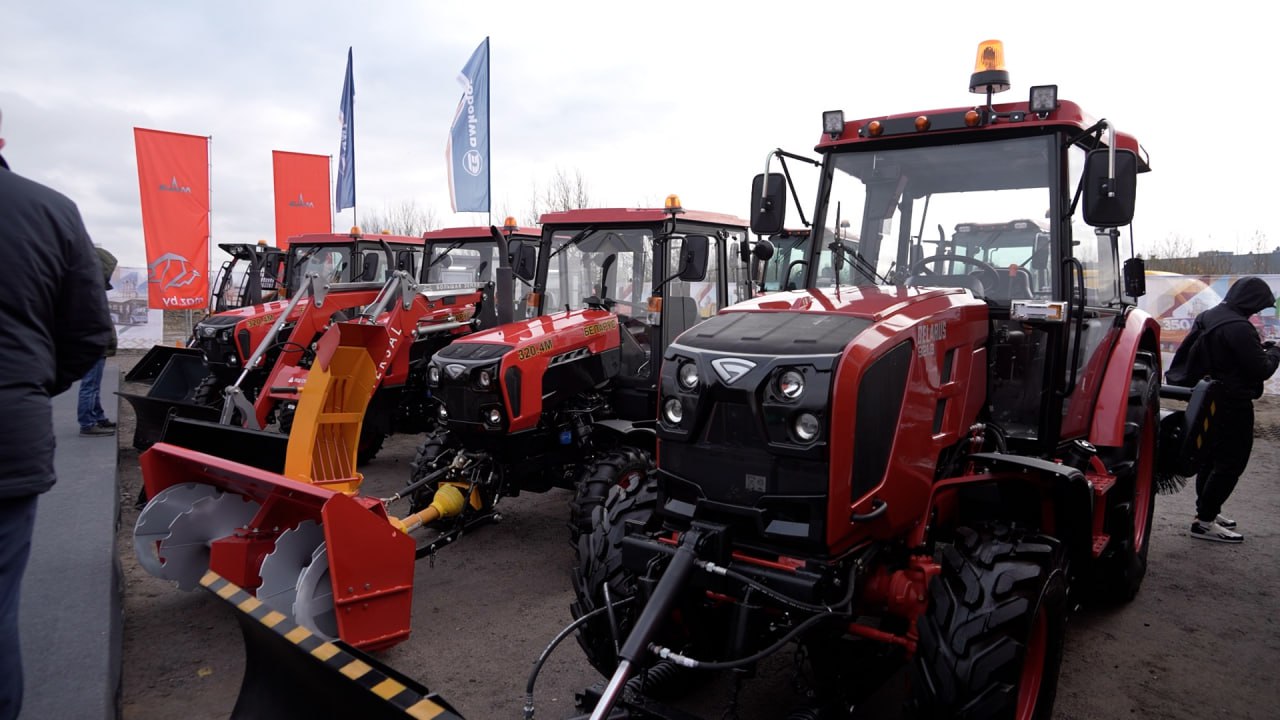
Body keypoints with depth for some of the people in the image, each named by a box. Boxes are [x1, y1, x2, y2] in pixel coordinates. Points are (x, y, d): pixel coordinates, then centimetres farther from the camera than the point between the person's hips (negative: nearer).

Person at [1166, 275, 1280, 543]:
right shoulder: (1239, 328, -23)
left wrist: (1257, 347, 11)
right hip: (1232, 405, -9)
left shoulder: (1207, 317, 6)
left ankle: (1207, 510, 28)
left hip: (1208, 400, 9)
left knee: (1211, 458, 18)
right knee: (1231, 463, -2)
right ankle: (1204, 521, 0)